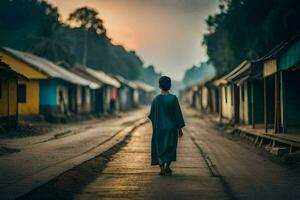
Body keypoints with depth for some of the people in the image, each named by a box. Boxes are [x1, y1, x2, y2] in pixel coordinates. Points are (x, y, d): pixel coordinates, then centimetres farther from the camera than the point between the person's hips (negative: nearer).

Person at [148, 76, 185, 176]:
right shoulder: (173, 98, -11)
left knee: (160, 147, 13)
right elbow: (178, 114, -9)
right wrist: (180, 128, -1)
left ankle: (162, 168, 9)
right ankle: (167, 167, -7)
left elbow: (151, 115, 1)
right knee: (170, 147, 8)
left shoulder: (155, 99, -7)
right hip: (171, 127, -1)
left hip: (159, 127, 1)